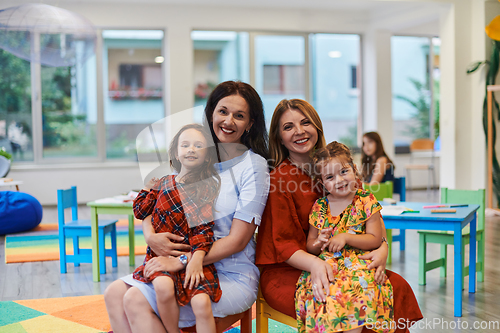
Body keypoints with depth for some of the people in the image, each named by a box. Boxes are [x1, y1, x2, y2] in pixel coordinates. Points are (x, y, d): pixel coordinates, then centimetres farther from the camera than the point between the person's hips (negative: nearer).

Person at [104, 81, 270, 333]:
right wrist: (150, 235, -11)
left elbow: (237, 240, -13)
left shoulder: (253, 166, -8)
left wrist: (181, 261, -18)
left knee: (137, 301, -22)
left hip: (231, 278, -6)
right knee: (114, 293, -12)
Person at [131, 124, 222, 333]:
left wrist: (197, 258, -18)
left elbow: (204, 225, -6)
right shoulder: (164, 184, 14)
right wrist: (150, 183, 13)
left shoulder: (208, 186, 2)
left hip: (192, 258, -2)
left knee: (202, 302, -25)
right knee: (163, 286, -30)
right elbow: (140, 211, 19)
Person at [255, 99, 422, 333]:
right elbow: (284, 245, -12)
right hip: (285, 272, -5)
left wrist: (382, 247, -15)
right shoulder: (277, 179, -9)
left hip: (334, 265, 5)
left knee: (397, 286, -18)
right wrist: (314, 264, -33)